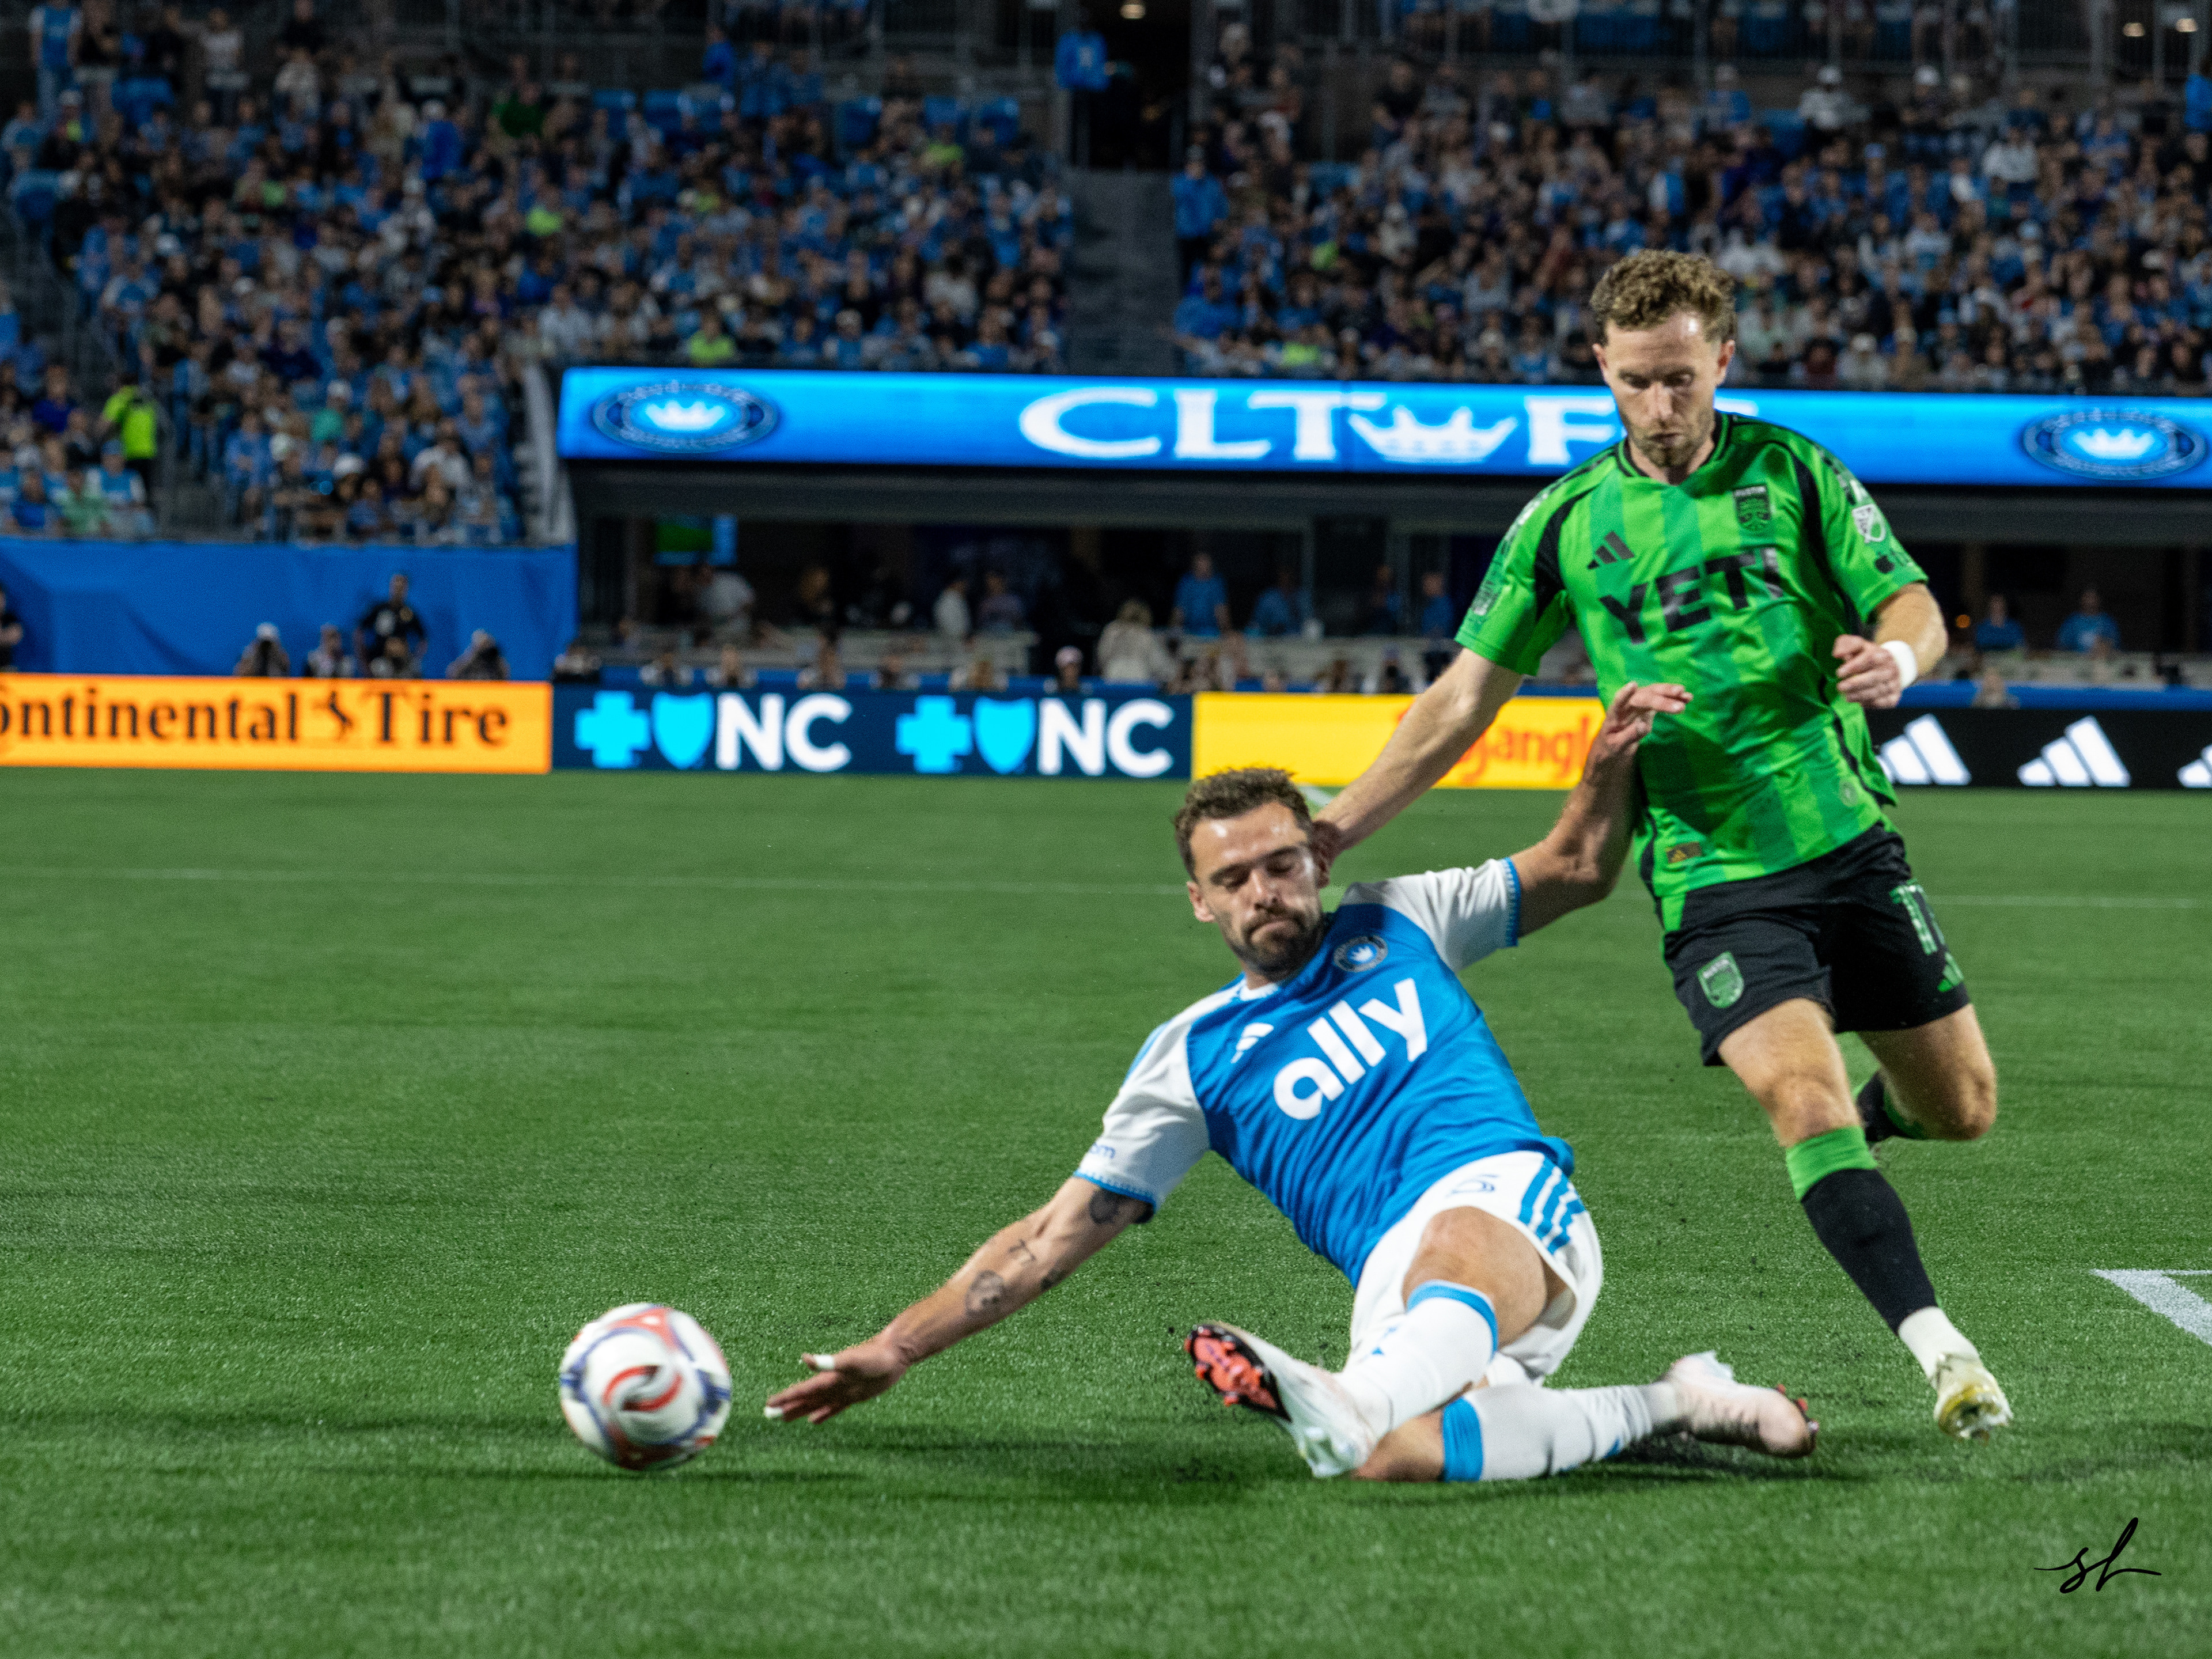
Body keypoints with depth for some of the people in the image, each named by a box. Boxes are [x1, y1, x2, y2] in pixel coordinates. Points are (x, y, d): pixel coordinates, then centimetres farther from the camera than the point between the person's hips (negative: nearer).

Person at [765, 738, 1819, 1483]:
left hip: (1513, 1204, 0)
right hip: (1394, 1291, 0)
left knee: (1455, 1251, -41)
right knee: (1385, 1457, -36)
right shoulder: (1193, 1056, 20)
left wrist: (1610, 759, 13)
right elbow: (1057, 1235, 19)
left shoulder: (1397, 926, 24)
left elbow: (1576, 870, 35)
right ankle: (1661, 1411, -24)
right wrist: (894, 1352, 13)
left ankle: (1357, 1405, -68)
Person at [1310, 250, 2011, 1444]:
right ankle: (1941, 1354, -21)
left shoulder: (1792, 473, 4)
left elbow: (1913, 606, 2)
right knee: (1803, 1100, -21)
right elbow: (1465, 695, 4)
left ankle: (1875, 1114, 43)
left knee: (1962, 1109, 7)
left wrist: (1895, 653, -24)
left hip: (1850, 842, 2)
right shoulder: (1566, 522, 2)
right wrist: (1334, 830, -3)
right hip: (1711, 881, -2)